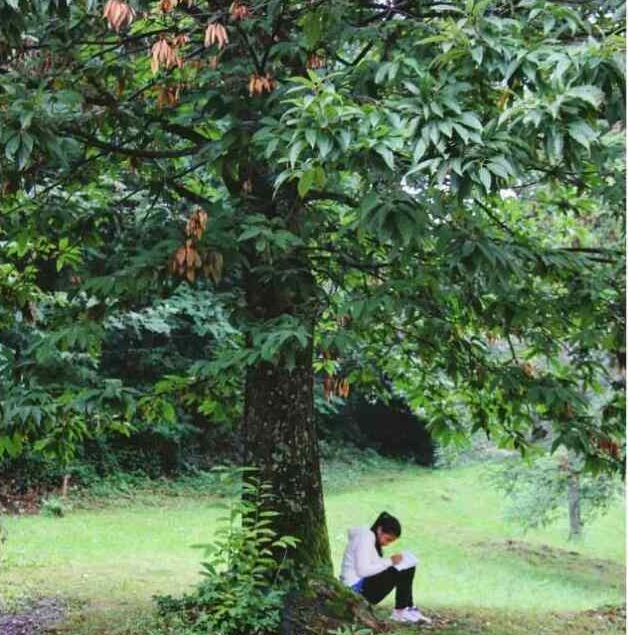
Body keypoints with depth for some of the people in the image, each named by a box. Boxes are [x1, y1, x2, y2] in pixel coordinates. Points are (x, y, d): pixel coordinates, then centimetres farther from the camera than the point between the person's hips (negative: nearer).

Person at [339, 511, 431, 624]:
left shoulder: (373, 539, 14)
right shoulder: (365, 537, -16)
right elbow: (363, 570, -26)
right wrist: (389, 561, -21)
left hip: (366, 583, 10)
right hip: (356, 588, -10)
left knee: (408, 569, 5)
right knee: (401, 572, -20)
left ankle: (408, 608, -1)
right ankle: (400, 611, -9)